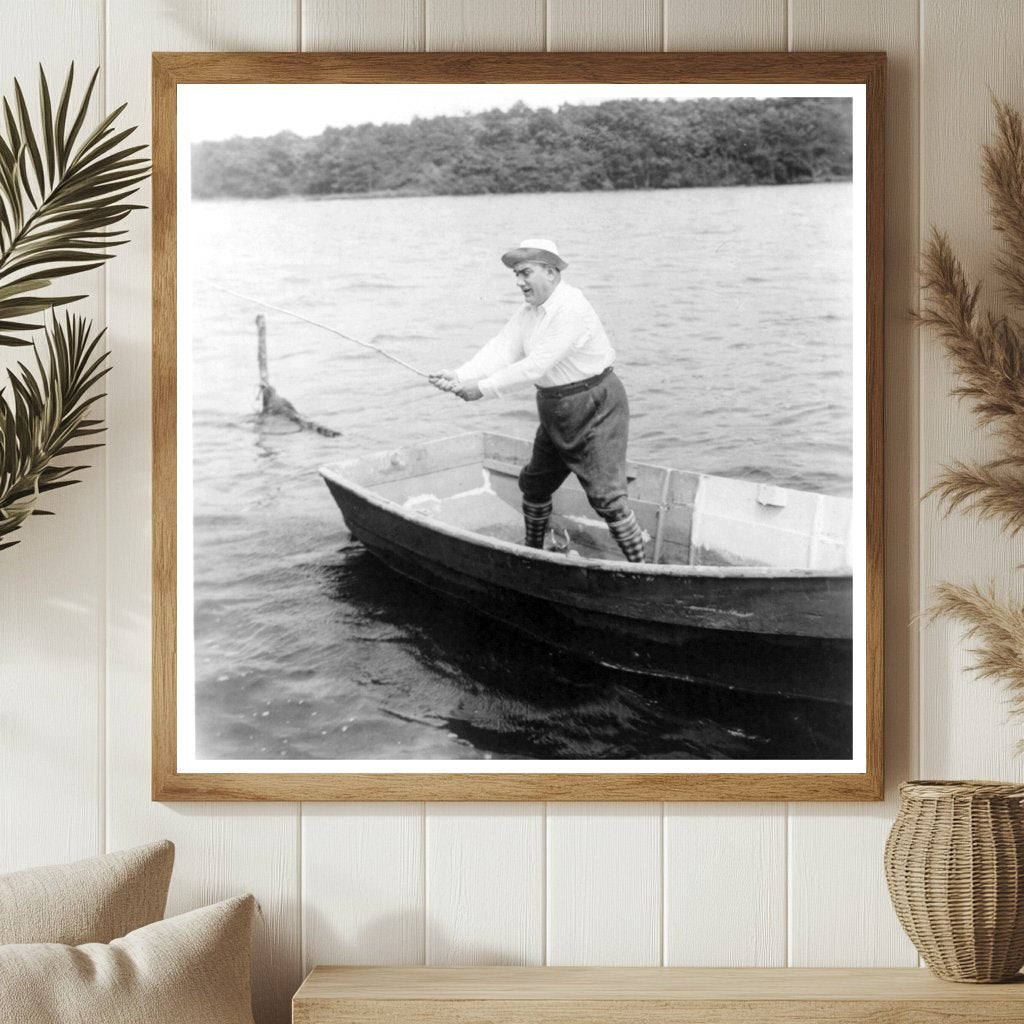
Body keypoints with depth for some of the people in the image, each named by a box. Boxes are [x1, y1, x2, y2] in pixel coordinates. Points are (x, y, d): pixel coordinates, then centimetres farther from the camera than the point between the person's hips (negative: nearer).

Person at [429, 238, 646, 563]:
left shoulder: (572, 310, -24)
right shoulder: (528, 311, 5)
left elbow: (536, 365, -29)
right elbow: (500, 351, -4)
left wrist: (483, 388, -27)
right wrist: (459, 376, -20)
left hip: (596, 410, -9)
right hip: (555, 410, 9)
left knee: (606, 496, -12)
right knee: (534, 484, 19)